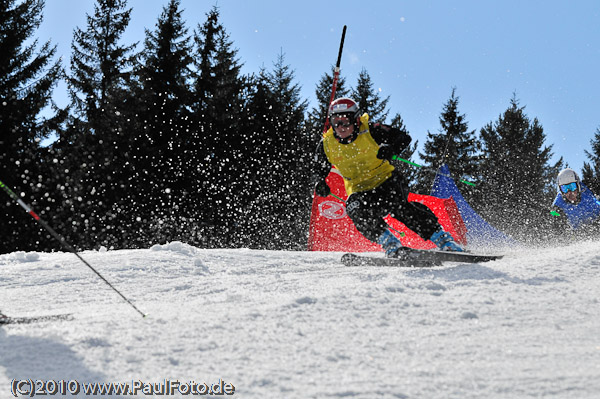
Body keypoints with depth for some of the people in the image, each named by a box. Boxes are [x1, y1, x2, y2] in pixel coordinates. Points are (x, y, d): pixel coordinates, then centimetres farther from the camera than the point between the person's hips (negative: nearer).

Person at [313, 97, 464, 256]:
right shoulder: (326, 145, -3)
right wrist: (319, 183, -10)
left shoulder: (370, 131, -12)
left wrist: (391, 149, -35)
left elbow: (404, 138, -13)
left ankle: (442, 238, -25)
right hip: (359, 191, 3)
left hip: (386, 180, -3)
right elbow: (320, 170, 12)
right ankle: (389, 243, -23)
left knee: (396, 205, -31)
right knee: (355, 210, -30)